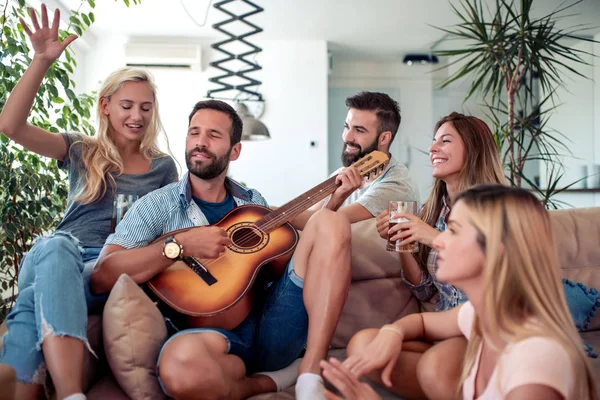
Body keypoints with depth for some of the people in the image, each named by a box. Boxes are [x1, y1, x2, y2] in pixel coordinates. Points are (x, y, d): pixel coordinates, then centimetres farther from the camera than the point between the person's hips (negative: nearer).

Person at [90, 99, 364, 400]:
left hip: (272, 325, 4)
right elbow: (101, 278, -8)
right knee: (180, 368, -42)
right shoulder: (157, 205, 5)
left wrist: (336, 199, 11)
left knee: (330, 222, -11)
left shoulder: (254, 202, 19)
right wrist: (181, 244, -16)